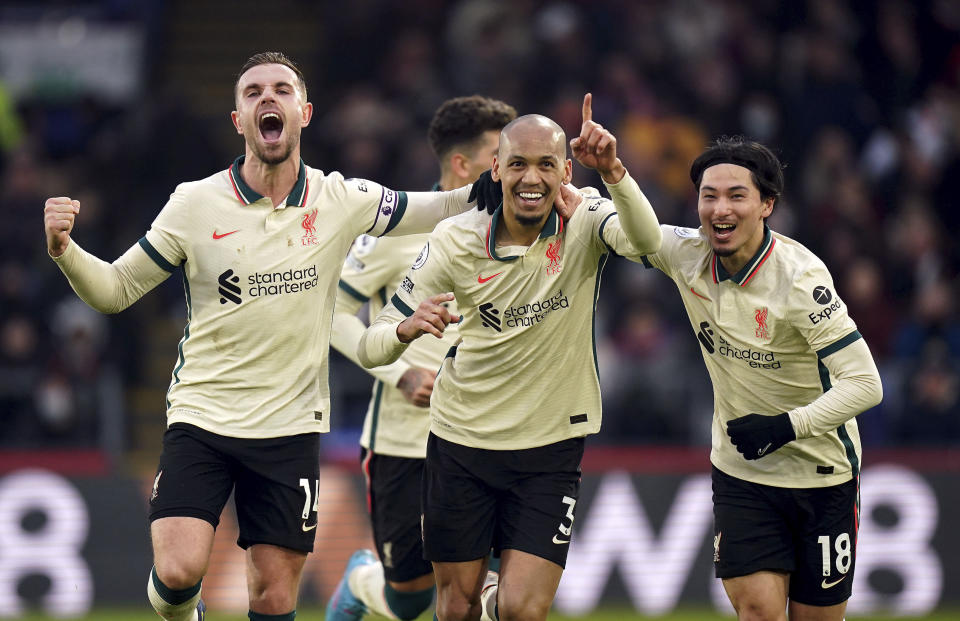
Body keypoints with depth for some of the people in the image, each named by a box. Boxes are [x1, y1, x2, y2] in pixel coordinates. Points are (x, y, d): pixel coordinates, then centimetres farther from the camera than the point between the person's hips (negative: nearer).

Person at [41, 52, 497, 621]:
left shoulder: (341, 201, 0)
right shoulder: (195, 203, -4)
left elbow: (440, 209, 12)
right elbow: (116, 290, 2)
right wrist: (64, 250, -16)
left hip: (291, 427, 1)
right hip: (202, 416, -1)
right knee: (179, 571, -19)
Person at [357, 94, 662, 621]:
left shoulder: (584, 220, -11)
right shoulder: (455, 241, -10)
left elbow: (644, 240, -35)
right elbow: (371, 349, -10)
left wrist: (613, 173, -53)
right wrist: (407, 329, -33)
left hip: (550, 449, -1)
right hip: (460, 442, 1)